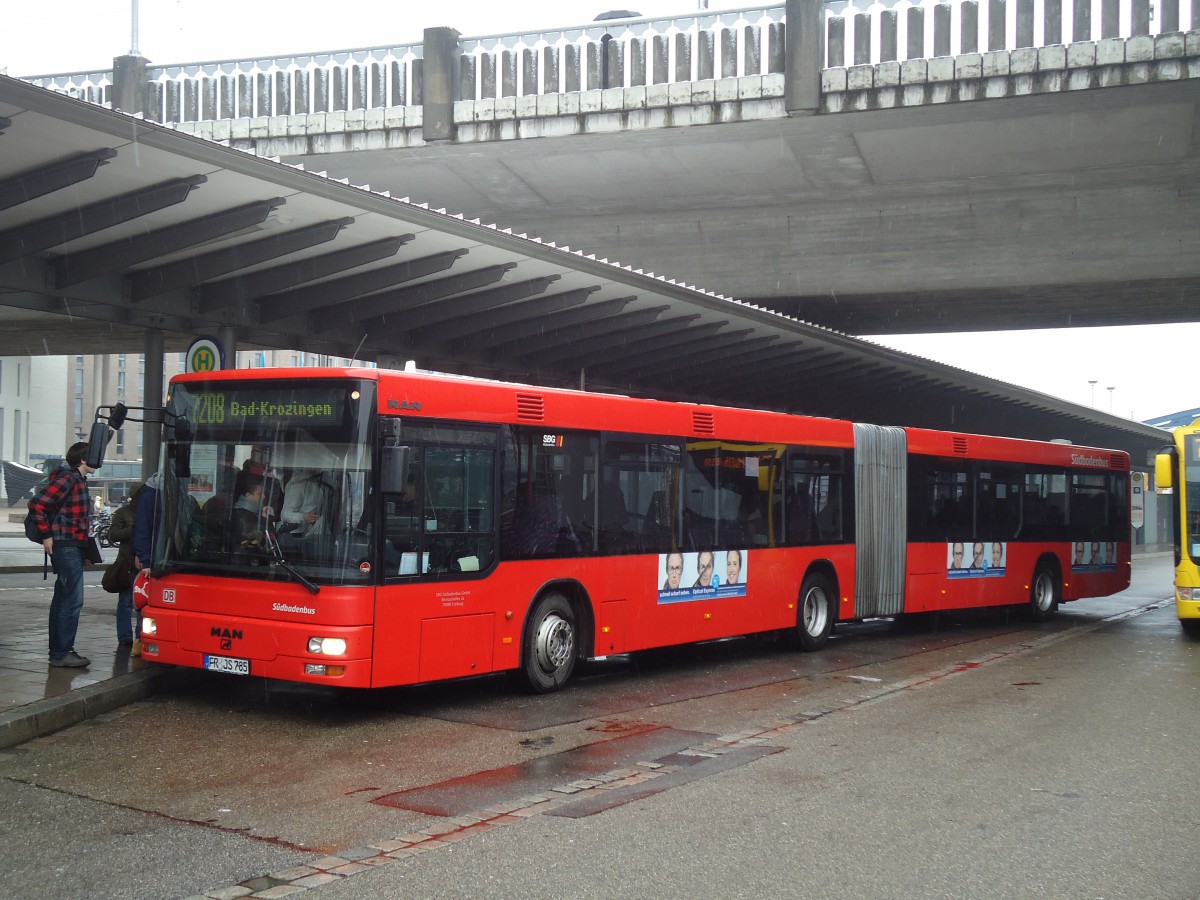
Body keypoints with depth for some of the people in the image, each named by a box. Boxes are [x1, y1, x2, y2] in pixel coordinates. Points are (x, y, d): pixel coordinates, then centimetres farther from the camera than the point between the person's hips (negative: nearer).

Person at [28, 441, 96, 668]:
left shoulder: (79, 480, 17)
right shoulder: (67, 479, -13)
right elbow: (37, 504, -21)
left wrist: (85, 547, 18)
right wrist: (46, 535, -17)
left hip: (73, 547, 10)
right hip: (66, 546, -10)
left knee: (62, 599, 13)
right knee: (72, 600, -10)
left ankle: (58, 651, 20)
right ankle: (61, 653, -7)